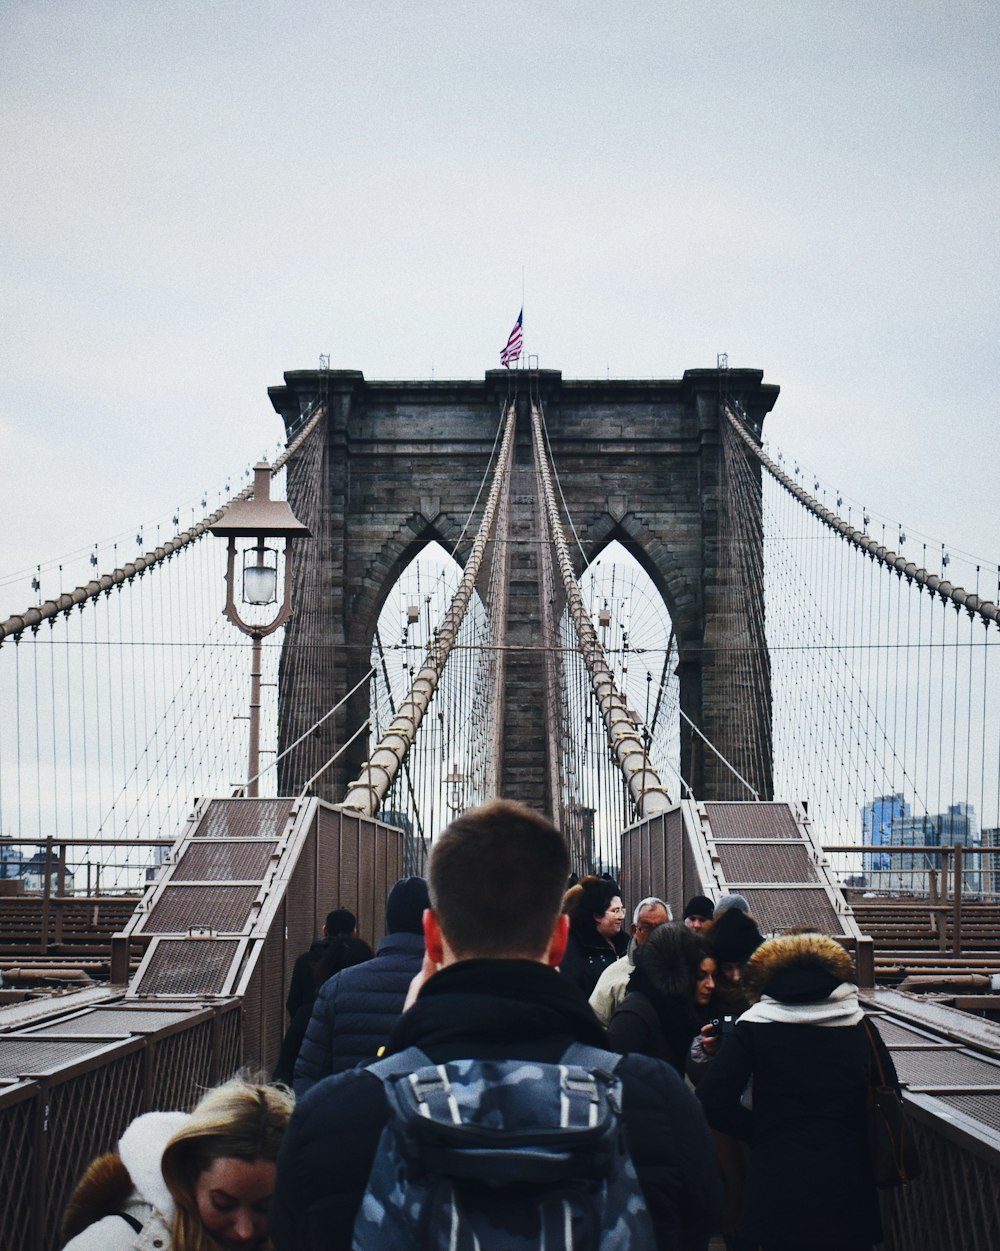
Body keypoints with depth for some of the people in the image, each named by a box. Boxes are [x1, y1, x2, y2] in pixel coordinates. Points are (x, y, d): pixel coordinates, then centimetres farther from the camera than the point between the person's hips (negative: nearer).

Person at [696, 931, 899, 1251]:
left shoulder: (754, 1027, -2)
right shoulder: (861, 1029, 4)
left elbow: (712, 1101, -7)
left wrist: (760, 1133, 6)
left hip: (778, 1190, -2)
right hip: (849, 1188, 2)